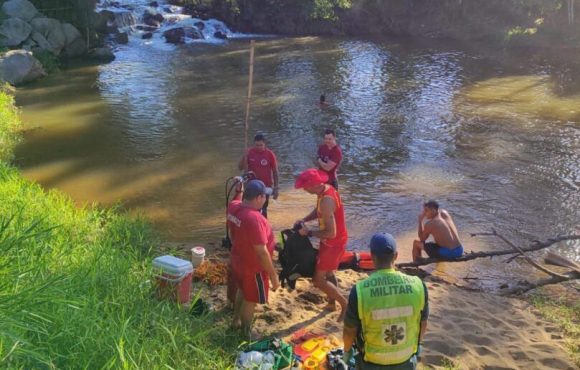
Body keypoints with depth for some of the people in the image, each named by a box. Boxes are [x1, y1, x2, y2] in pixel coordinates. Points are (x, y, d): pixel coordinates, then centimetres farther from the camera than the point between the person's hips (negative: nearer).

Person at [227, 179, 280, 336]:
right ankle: (245, 334, 33)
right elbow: (262, 252, -31)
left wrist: (239, 191, 18)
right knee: (250, 301, 14)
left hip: (237, 261, 8)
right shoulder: (254, 219, -36)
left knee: (242, 291, 31)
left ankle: (236, 321, 51)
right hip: (252, 268, -8)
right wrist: (273, 275, -21)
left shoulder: (233, 207, -11)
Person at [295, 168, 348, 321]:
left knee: (318, 280, -2)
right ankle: (332, 303, 44)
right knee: (328, 273, 26)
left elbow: (331, 233, -33)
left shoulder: (326, 201, -34)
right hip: (332, 241, 10)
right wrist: (304, 219, -1)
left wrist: (309, 232, -22)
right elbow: (318, 211, 15)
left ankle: (345, 304, 11)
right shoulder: (327, 189, -3)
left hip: (333, 244, -10)